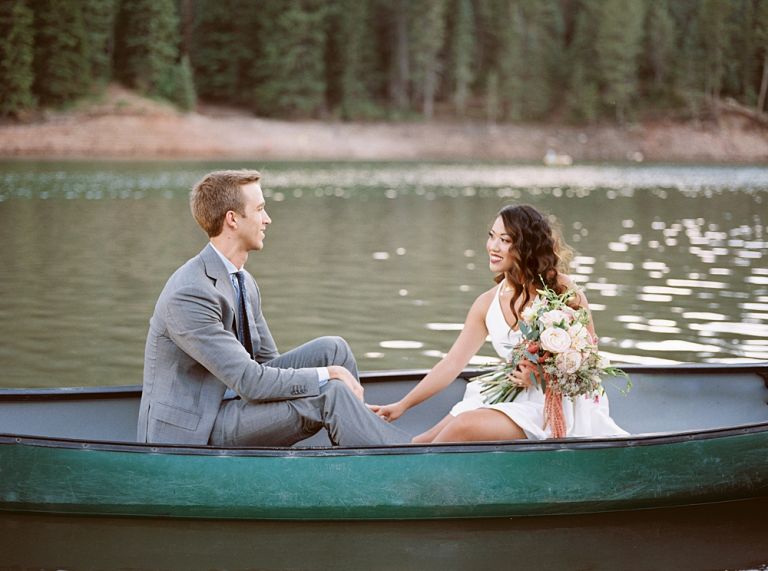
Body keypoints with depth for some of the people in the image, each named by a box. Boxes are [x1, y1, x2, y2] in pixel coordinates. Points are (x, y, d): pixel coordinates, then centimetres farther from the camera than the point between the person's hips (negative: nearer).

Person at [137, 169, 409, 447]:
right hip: (190, 434, -9)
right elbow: (250, 381, -25)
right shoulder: (188, 295, -22)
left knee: (333, 349, -3)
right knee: (330, 394, -22)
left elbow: (267, 363, 15)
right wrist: (327, 375, -16)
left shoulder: (243, 282, 8)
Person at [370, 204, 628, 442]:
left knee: (463, 427, -25)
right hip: (512, 400, 6)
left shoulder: (563, 292, -8)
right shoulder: (488, 304, 6)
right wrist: (401, 406, 3)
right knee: (424, 442, -11)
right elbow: (452, 363, 7)